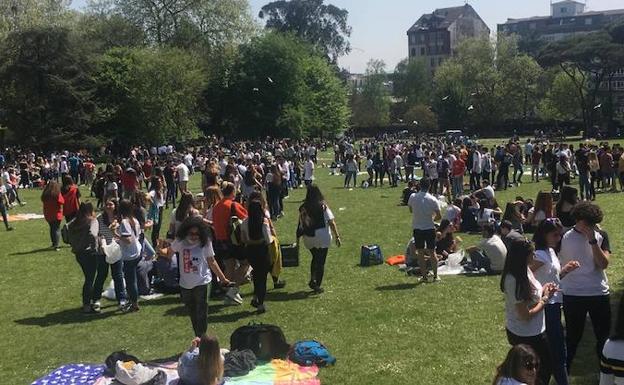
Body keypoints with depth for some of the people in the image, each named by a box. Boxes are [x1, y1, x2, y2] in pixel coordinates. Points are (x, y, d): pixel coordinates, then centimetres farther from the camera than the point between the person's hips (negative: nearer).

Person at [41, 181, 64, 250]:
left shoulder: (45, 194, -1)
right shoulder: (57, 194, -14)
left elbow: (43, 201, 6)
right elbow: (62, 202, -14)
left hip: (48, 215, 5)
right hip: (56, 214, -5)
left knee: (52, 228, 19)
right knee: (57, 229, 1)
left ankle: (53, 243, 26)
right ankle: (56, 245, -6)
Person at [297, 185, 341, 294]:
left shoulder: (303, 208, -5)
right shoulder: (323, 207, -10)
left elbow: (300, 225, -2)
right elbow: (331, 222, -12)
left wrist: (298, 238, 8)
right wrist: (337, 237, -8)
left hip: (308, 239, 3)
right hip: (323, 238, -3)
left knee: (315, 258, 25)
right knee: (321, 262, 9)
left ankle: (313, 280, 15)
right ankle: (318, 286, 12)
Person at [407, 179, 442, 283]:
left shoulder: (412, 197, -6)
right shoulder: (433, 200, -10)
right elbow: (439, 216, -6)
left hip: (417, 228, 1)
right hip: (430, 228, -1)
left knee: (420, 253, 9)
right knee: (432, 252, 10)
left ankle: (424, 276, 11)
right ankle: (435, 276, 15)